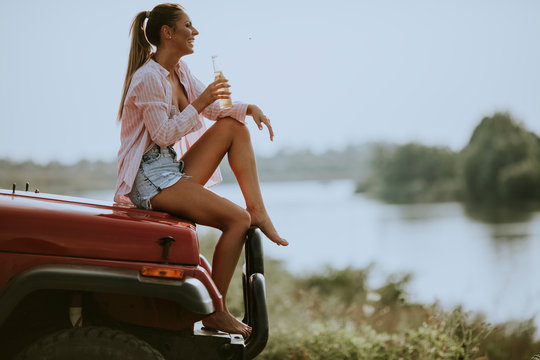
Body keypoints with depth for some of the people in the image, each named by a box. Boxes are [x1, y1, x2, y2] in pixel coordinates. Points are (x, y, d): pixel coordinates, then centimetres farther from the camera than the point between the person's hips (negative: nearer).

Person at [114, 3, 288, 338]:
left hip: (175, 170, 9)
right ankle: (216, 312, -12)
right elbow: (164, 135, -18)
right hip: (152, 178, -9)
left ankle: (258, 210, -9)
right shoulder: (148, 78, -15)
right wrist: (199, 103, -20)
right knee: (237, 219, -18)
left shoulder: (179, 71, 12)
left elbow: (214, 108, 12)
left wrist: (248, 107, -5)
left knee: (234, 125, -1)